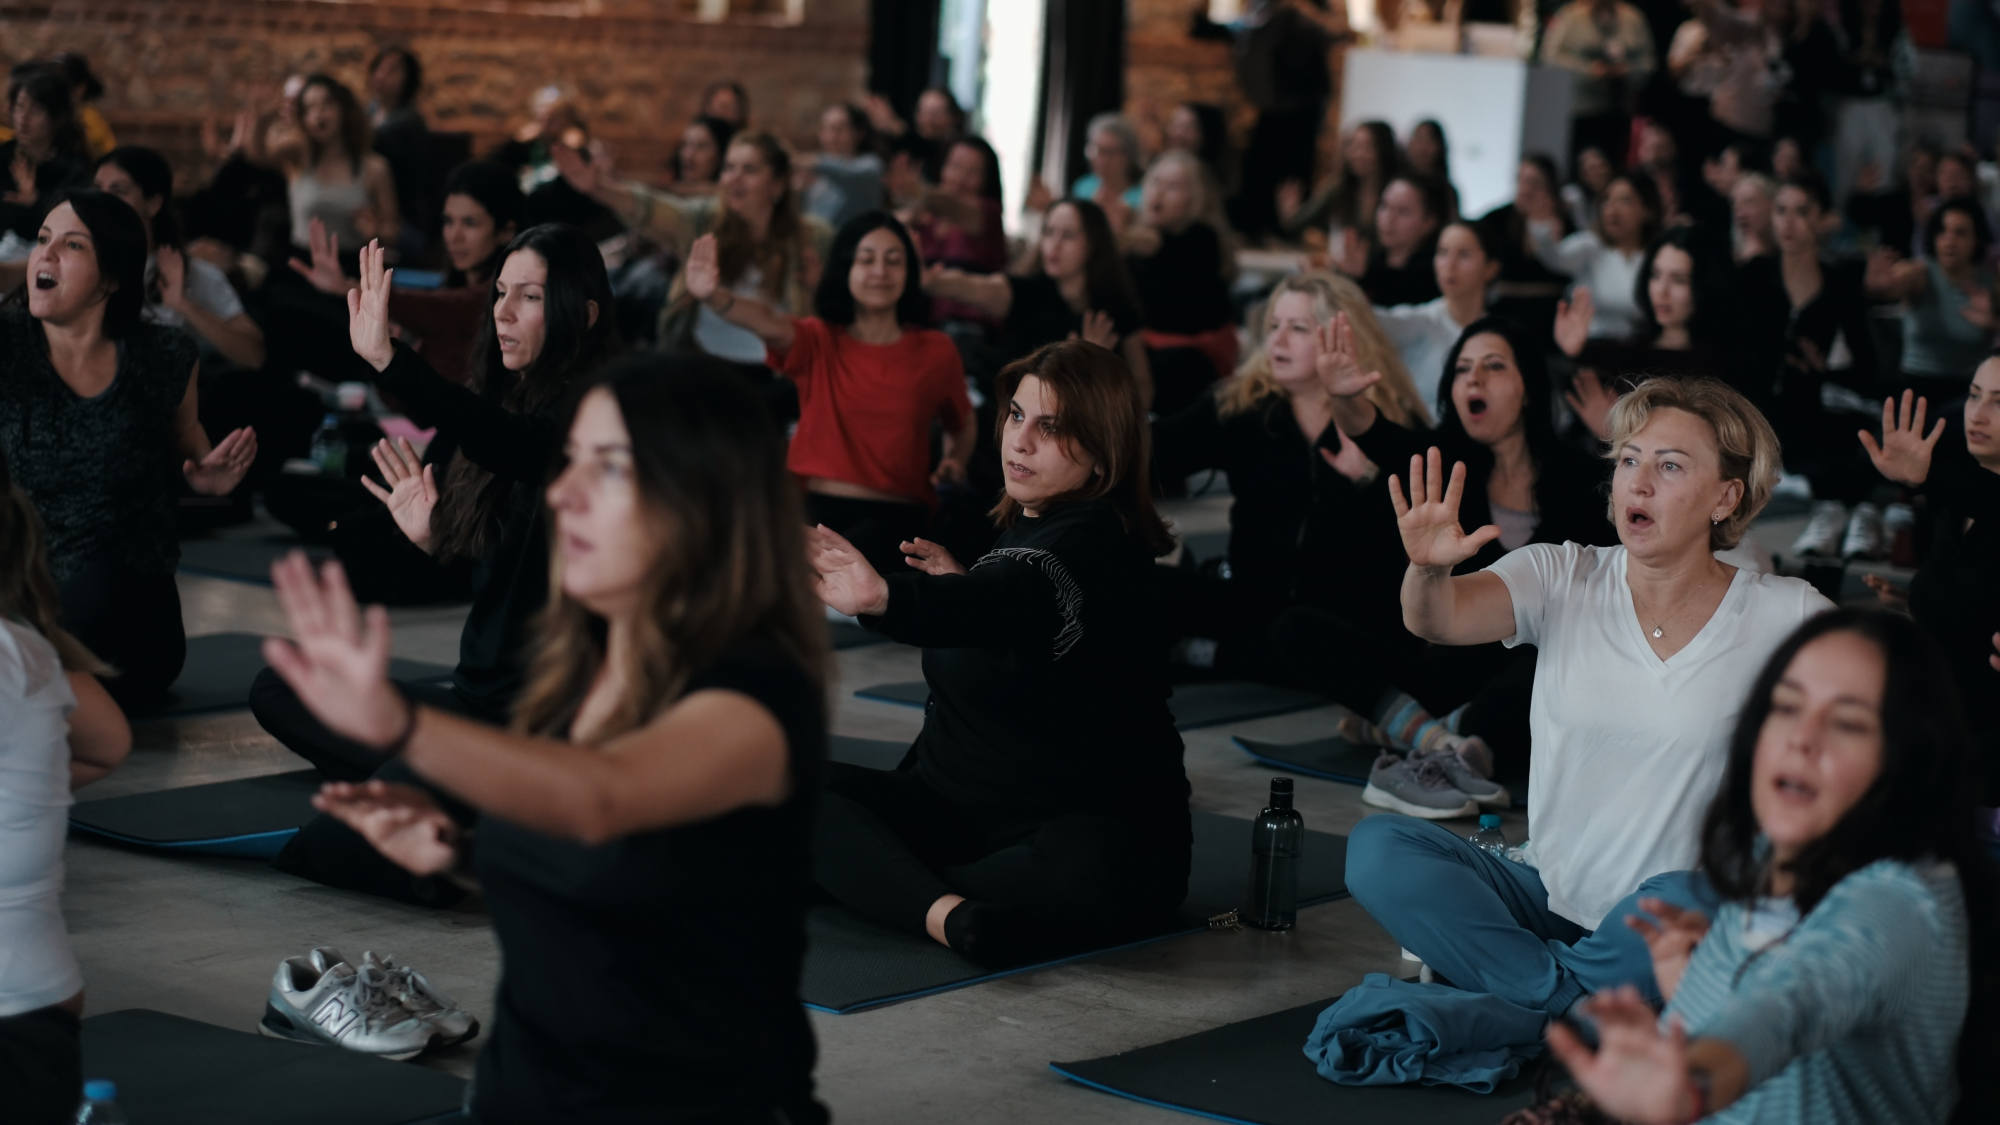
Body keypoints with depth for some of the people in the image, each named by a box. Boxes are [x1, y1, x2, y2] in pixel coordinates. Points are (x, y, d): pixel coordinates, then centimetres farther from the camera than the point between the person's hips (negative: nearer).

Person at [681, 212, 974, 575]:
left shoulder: (936, 352, 10)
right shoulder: (817, 341, 7)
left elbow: (963, 423, 29)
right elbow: (769, 325, -17)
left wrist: (955, 460, 5)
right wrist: (713, 297, -39)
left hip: (894, 516, -1)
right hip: (816, 507, 1)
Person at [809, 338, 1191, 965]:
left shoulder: (1098, 546, -18)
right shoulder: (1018, 526, 10)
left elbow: (1004, 601, -42)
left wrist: (884, 598, -61)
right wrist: (958, 584, 8)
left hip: (1094, 825, -8)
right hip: (956, 808, 8)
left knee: (1093, 872, -43)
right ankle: (950, 915, -36)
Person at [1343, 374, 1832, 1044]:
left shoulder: (1781, 616, -1)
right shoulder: (1564, 579, 1)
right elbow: (1438, 622, -16)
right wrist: (1430, 570, -40)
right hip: (1548, 900, 2)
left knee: (1677, 899, -38)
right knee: (1377, 848, -19)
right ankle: (1580, 1003, -19)